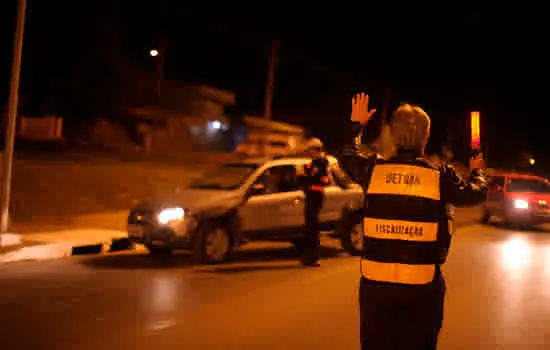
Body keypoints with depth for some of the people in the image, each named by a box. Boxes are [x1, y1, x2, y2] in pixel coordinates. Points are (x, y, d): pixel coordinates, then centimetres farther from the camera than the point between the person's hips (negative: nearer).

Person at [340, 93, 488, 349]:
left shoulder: (374, 169, -4)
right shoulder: (441, 177, -7)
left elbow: (348, 157, 18)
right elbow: (475, 194, 11)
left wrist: (356, 125, 34)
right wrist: (477, 171, 32)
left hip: (375, 283, 1)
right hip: (423, 287, -1)